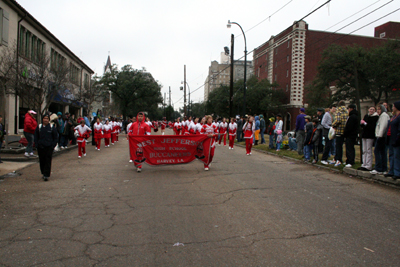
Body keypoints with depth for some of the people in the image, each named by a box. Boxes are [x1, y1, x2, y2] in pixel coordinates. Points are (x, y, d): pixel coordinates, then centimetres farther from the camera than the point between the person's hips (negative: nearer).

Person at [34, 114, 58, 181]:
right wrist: (37, 145, 0)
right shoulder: (39, 127, 7)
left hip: (49, 148, -2)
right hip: (40, 148, 3)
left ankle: (46, 175, -6)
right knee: (42, 161, 9)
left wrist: (52, 146, -6)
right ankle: (43, 173, 24)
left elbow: (56, 138, 4)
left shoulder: (52, 128, 1)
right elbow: (36, 137, 12)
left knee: (48, 161, -6)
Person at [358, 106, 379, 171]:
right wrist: (361, 123, -5)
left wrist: (365, 123, -16)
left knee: (368, 151, -5)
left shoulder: (376, 117, -8)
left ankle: (368, 166, -1)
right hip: (364, 135, 7)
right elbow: (362, 126, 15)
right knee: (364, 151, 9)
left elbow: (373, 127, -19)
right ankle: (364, 165, 16)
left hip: (370, 136, -7)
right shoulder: (366, 116, 13)